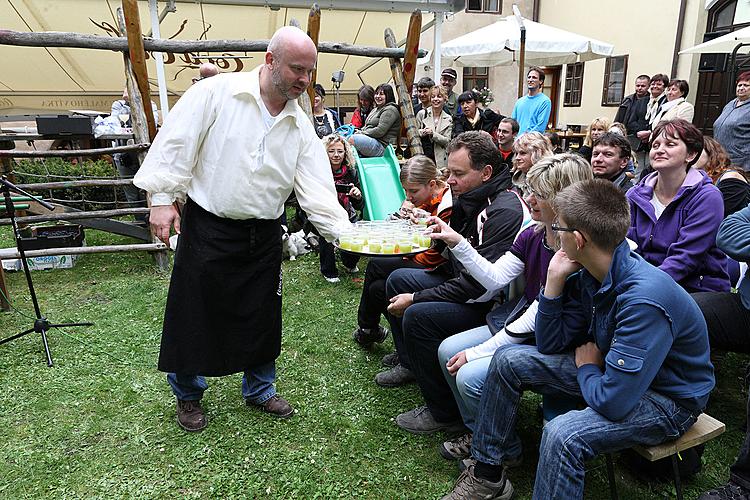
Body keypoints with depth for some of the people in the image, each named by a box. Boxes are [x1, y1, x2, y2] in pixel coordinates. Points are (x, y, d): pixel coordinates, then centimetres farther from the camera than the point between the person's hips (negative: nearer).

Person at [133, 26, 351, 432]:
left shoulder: (300, 125, 4)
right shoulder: (217, 93, -9)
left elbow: (317, 189, -1)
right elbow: (175, 143, -8)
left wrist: (347, 235, -11)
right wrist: (162, 198, -11)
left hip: (263, 237, 4)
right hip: (207, 228, -4)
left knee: (262, 318, 14)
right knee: (194, 317, 8)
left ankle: (259, 390, 36)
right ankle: (187, 395, 33)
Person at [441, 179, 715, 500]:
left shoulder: (644, 299, -34)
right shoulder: (587, 276, -8)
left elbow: (612, 402, -33)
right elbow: (549, 346, -2)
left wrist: (586, 368, -11)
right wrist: (555, 280, -11)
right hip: (610, 370, 8)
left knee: (563, 434, -35)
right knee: (509, 361, 3)